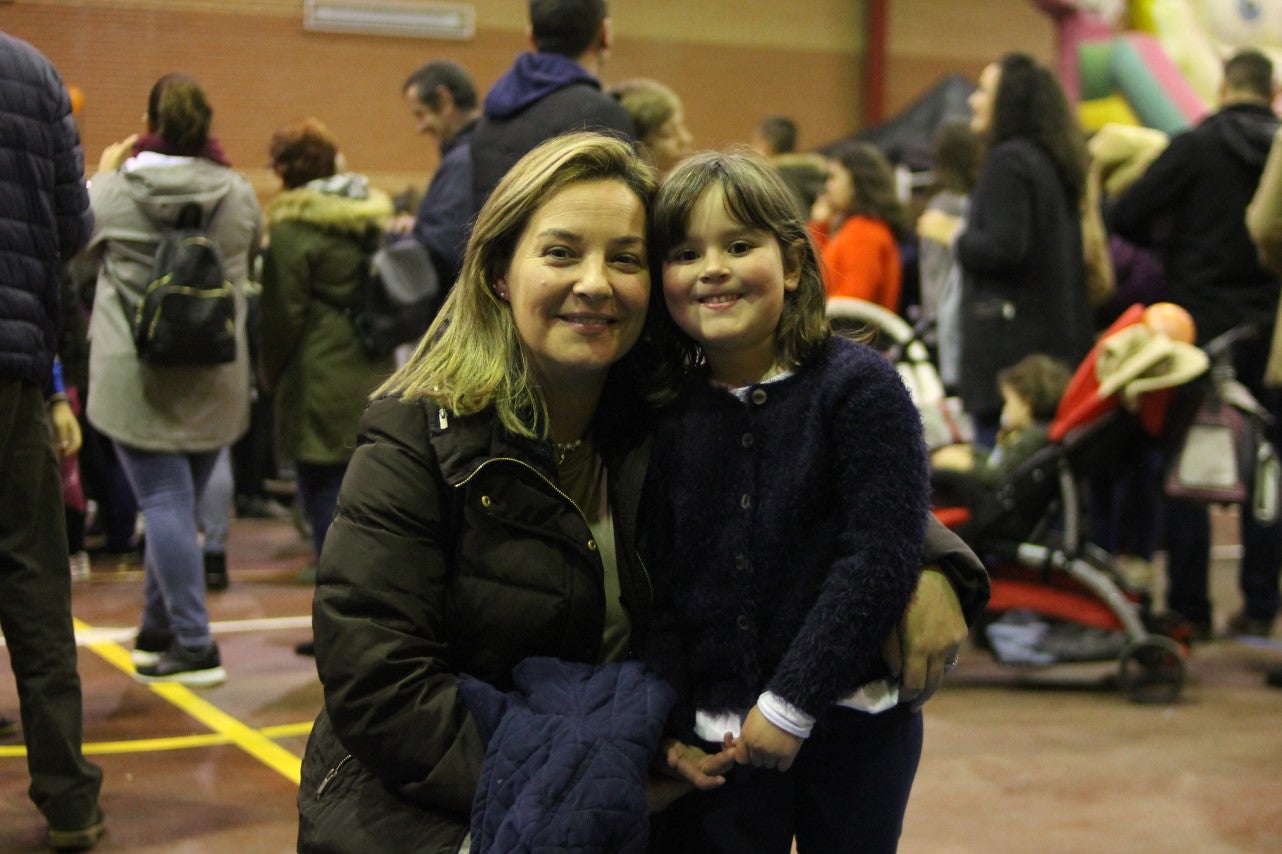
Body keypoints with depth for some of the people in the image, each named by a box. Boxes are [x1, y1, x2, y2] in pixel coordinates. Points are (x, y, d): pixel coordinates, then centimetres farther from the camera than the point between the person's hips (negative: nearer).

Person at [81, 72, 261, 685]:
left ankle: (195, 646, -6)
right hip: (215, 377, 4)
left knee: (165, 503, -3)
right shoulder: (240, 193, 0)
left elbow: (82, 243, 12)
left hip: (135, 375, -3)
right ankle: (158, 631, 28)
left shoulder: (114, 189, -9)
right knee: (178, 503, 15)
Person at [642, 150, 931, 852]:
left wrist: (790, 704, -16)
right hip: (712, 736, 3)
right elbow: (659, 586, 5)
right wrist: (669, 723, -5)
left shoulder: (857, 386, -8)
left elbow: (881, 556, -14)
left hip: (850, 725, -2)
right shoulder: (667, 416, 3)